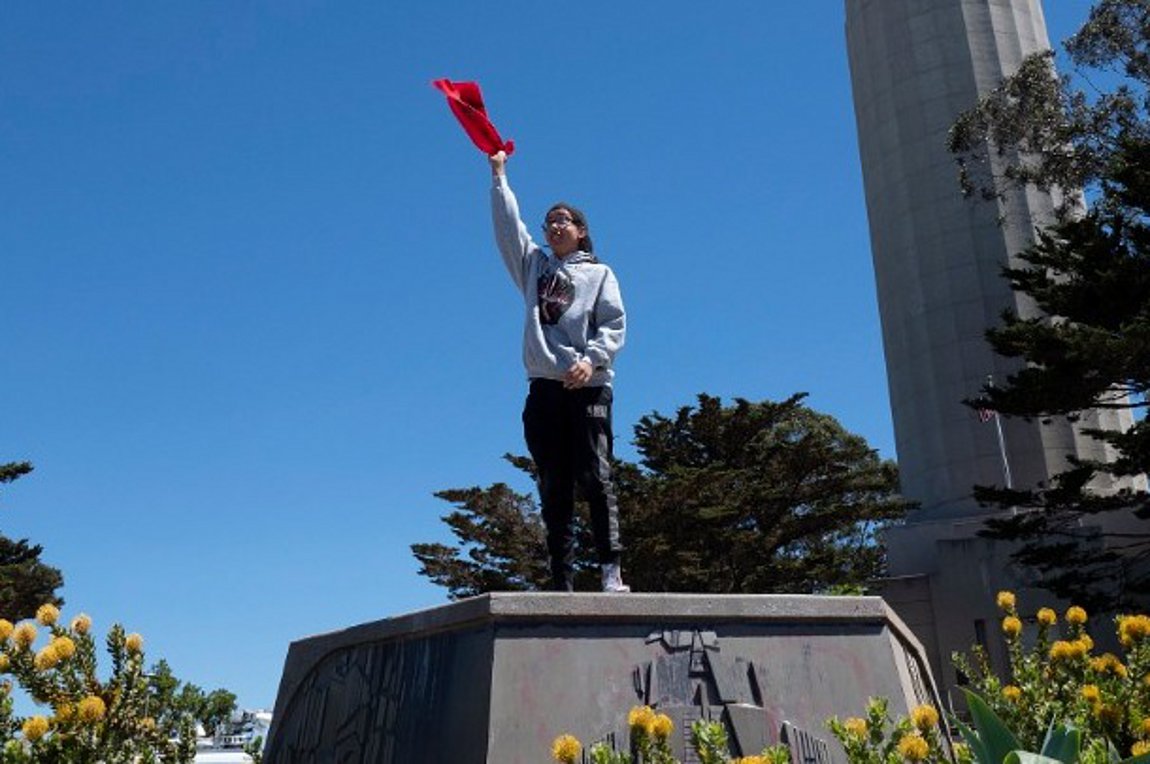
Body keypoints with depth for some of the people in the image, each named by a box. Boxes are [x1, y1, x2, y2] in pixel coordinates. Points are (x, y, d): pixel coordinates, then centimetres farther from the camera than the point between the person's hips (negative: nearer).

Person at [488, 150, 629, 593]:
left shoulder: (598, 273, 14)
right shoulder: (534, 265, 25)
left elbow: (614, 325, 3)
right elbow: (507, 225, 18)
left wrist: (591, 359, -14)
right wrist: (499, 174, 17)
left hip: (588, 387, -3)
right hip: (543, 387, 4)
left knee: (595, 478, -12)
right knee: (553, 489, 0)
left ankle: (611, 571, -13)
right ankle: (561, 582, 1)